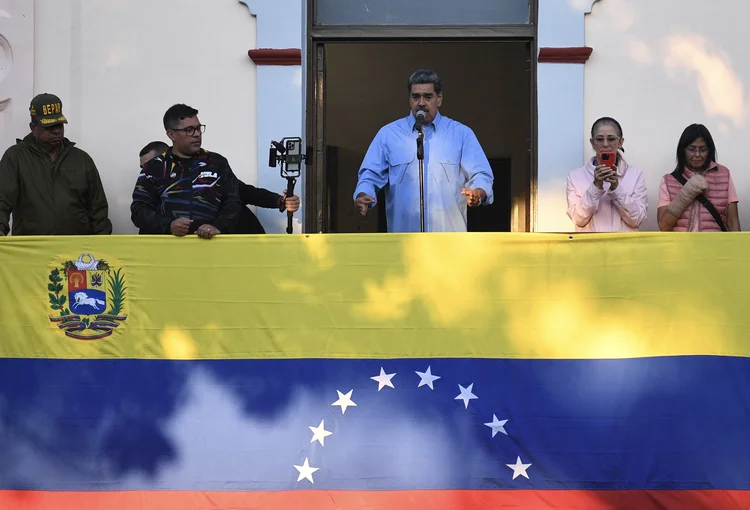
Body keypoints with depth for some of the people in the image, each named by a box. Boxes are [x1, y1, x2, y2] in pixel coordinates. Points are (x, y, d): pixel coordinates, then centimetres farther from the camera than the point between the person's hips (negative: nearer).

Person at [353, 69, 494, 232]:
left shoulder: (461, 134, 9)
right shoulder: (388, 134, 10)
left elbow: (481, 174, 4)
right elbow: (371, 174, 7)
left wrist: (478, 193, -19)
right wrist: (363, 195, -15)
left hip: (449, 235, 0)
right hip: (403, 231, 0)